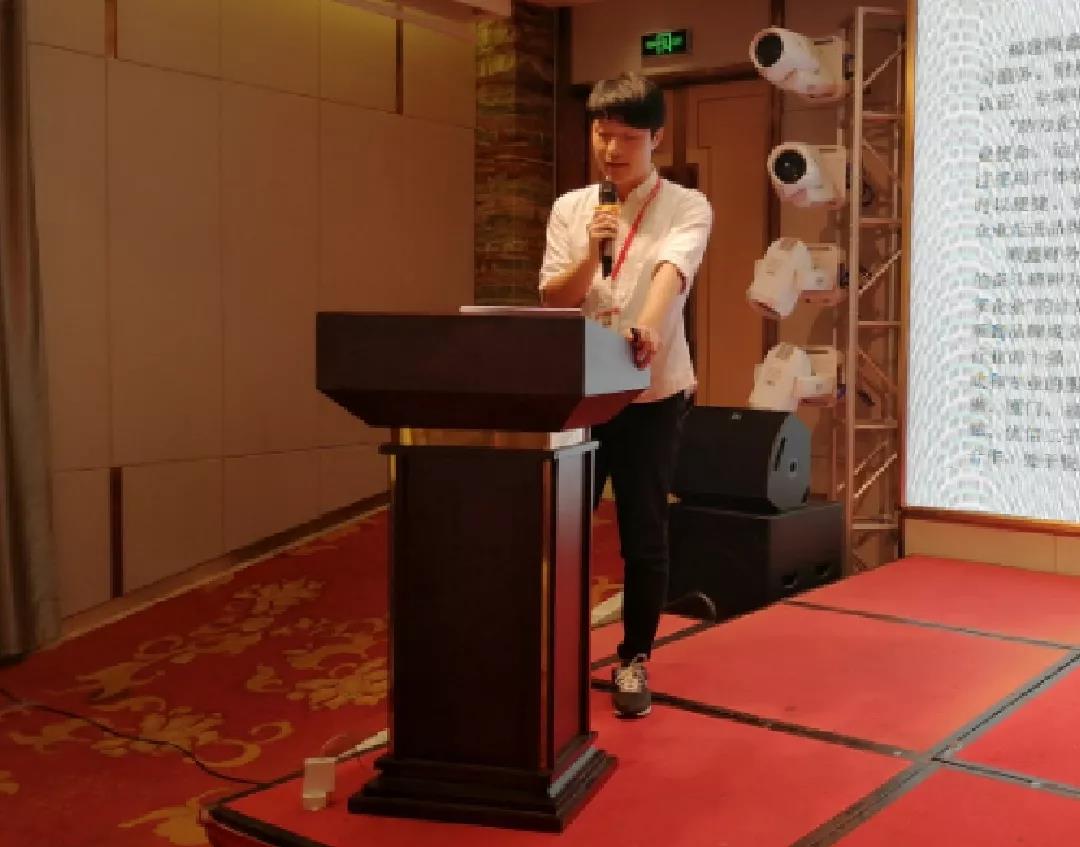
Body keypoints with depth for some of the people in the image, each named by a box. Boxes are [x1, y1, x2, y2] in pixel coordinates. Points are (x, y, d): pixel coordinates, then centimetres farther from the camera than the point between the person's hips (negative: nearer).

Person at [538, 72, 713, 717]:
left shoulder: (687, 207, -2)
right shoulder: (569, 208, 8)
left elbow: (673, 269, -23)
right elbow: (551, 301, 2)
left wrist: (648, 325, -43)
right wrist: (591, 256, -16)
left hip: (652, 394, -2)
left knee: (644, 537, 4)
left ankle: (634, 660, 21)